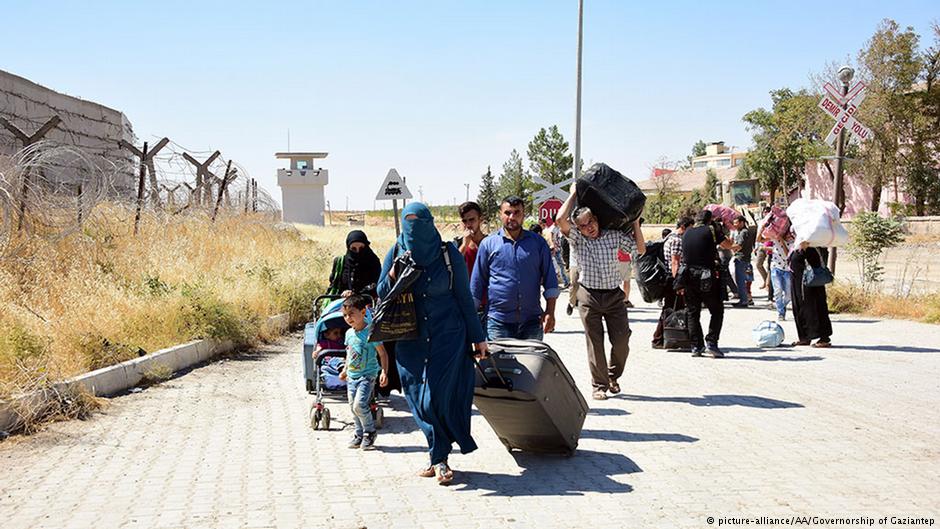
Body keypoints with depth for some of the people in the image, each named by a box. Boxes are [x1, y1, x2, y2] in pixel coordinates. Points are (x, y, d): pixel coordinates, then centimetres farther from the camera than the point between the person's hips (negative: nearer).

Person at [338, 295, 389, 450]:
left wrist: (384, 372, -19)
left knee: (359, 404, -16)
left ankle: (370, 432, 3)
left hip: (367, 375, -7)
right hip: (352, 376, 7)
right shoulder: (349, 333, 7)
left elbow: (382, 353, -11)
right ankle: (359, 434, 22)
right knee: (353, 406, 9)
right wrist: (345, 369, 25)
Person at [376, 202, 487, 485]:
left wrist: (478, 338, 3)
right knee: (420, 400, 5)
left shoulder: (449, 254, -5)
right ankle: (440, 456, 19)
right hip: (411, 339, 3)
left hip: (447, 336, -3)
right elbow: (382, 295, 4)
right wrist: (394, 275, -17)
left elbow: (465, 298, 1)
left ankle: (439, 458, 8)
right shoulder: (396, 254, 0)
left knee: (437, 396, -9)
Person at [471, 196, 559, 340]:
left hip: (532, 321, 1)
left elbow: (550, 281, 8)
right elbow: (477, 284, 8)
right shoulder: (488, 244, 5)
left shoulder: (538, 242, 8)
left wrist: (550, 312, -2)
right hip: (498, 322, -1)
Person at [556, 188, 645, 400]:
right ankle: (599, 385, 12)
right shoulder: (577, 239, -3)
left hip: (614, 295, 2)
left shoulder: (614, 235, 3)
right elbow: (561, 219, -19)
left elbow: (640, 249, 7)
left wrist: (635, 222, 3)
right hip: (589, 297, -2)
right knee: (595, 342, 2)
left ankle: (613, 376, 26)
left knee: (621, 340, 2)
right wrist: (574, 194, -8)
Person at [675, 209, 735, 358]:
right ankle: (711, 342, -5)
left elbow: (684, 255, 14)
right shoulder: (711, 230, -4)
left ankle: (696, 346, 7)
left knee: (693, 313, 10)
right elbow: (728, 245, 3)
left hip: (688, 277, 4)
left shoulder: (687, 233, 11)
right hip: (707, 278, -4)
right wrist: (719, 231, 15)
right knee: (717, 311, 7)